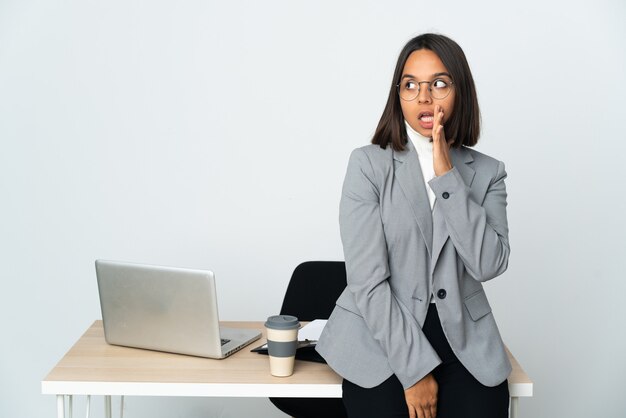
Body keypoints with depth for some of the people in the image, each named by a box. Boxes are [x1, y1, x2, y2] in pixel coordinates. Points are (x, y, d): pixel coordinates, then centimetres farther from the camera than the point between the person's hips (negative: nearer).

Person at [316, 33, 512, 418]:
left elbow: (489, 264, -9)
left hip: (465, 342, 2)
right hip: (382, 340, -2)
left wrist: (446, 176, -11)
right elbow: (367, 280, -9)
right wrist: (415, 369, -13)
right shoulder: (369, 164, -3)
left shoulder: (486, 172, 6)